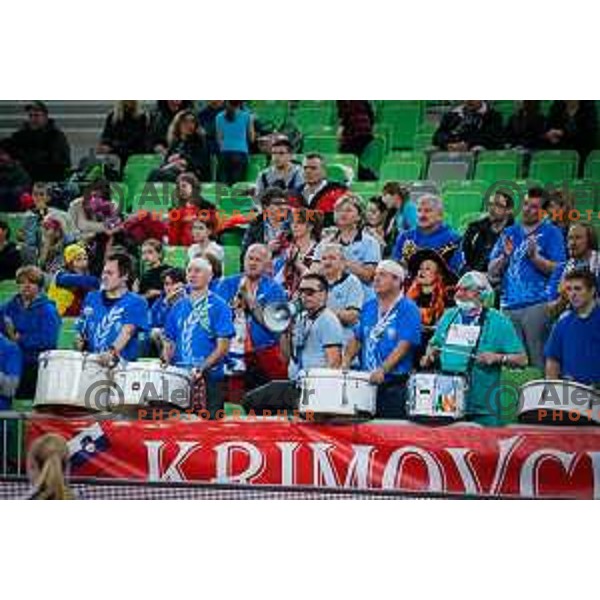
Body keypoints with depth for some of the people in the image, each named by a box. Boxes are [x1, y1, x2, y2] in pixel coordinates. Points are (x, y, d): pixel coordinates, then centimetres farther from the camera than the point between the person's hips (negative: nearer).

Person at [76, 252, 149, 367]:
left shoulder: (136, 303, 0)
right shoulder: (92, 298, 16)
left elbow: (127, 331, -16)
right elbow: (82, 332, 23)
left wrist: (112, 352, -32)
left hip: (121, 363, -4)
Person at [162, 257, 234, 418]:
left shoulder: (218, 306, 0)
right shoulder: (179, 307, 16)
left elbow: (223, 347, -7)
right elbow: (169, 343, 19)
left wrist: (202, 368, -19)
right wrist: (166, 366, -1)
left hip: (208, 378, -4)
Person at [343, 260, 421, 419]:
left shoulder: (408, 309, -4)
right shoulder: (369, 307, 16)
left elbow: (404, 346, -13)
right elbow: (357, 339, 22)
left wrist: (383, 369, -25)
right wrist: (346, 362, 5)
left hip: (394, 385, -6)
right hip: (366, 382, 6)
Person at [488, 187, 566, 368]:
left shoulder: (551, 233, 5)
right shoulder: (509, 233, 18)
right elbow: (492, 272, 15)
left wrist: (534, 256, -17)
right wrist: (505, 256, -4)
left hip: (537, 304, -5)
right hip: (509, 305, 5)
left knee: (537, 359, -10)